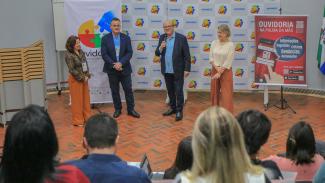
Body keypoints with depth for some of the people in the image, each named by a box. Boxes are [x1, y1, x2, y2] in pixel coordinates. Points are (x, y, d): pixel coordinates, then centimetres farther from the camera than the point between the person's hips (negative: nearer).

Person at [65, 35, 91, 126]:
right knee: (77, 100, 1)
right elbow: (72, 70, -17)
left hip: (84, 78, 7)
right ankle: (78, 120, 11)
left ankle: (87, 117, 25)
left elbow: (86, 64, 9)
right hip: (76, 79, -7)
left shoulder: (81, 52, 6)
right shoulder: (69, 55, -15)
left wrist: (87, 76, -4)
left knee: (86, 98, 13)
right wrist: (82, 78, -14)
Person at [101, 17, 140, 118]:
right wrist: (114, 65, -18)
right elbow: (104, 54, -7)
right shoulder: (105, 39, -2)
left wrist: (121, 63, -18)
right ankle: (117, 109, 20)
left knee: (128, 90, 4)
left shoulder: (126, 38, 2)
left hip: (124, 68, 1)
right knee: (115, 91, 8)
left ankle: (131, 109, 14)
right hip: (112, 69, 0)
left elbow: (129, 53, -5)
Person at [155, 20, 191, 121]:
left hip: (178, 70, -5)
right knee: (170, 91, 15)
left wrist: (187, 69, -11)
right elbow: (157, 53, 5)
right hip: (166, 70, 5)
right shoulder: (162, 38, 6)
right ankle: (173, 108, 28)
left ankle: (179, 111, 8)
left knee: (178, 91, 0)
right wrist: (160, 48, -16)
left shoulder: (181, 38, -8)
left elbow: (187, 55, -7)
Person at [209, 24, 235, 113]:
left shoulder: (230, 45, -10)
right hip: (215, 70, 4)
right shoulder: (214, 43, 2)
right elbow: (211, 58, 2)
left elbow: (228, 61, -13)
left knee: (226, 94, -3)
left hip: (226, 71, -4)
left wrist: (220, 72, -15)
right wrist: (217, 68, -13)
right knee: (215, 93, 12)